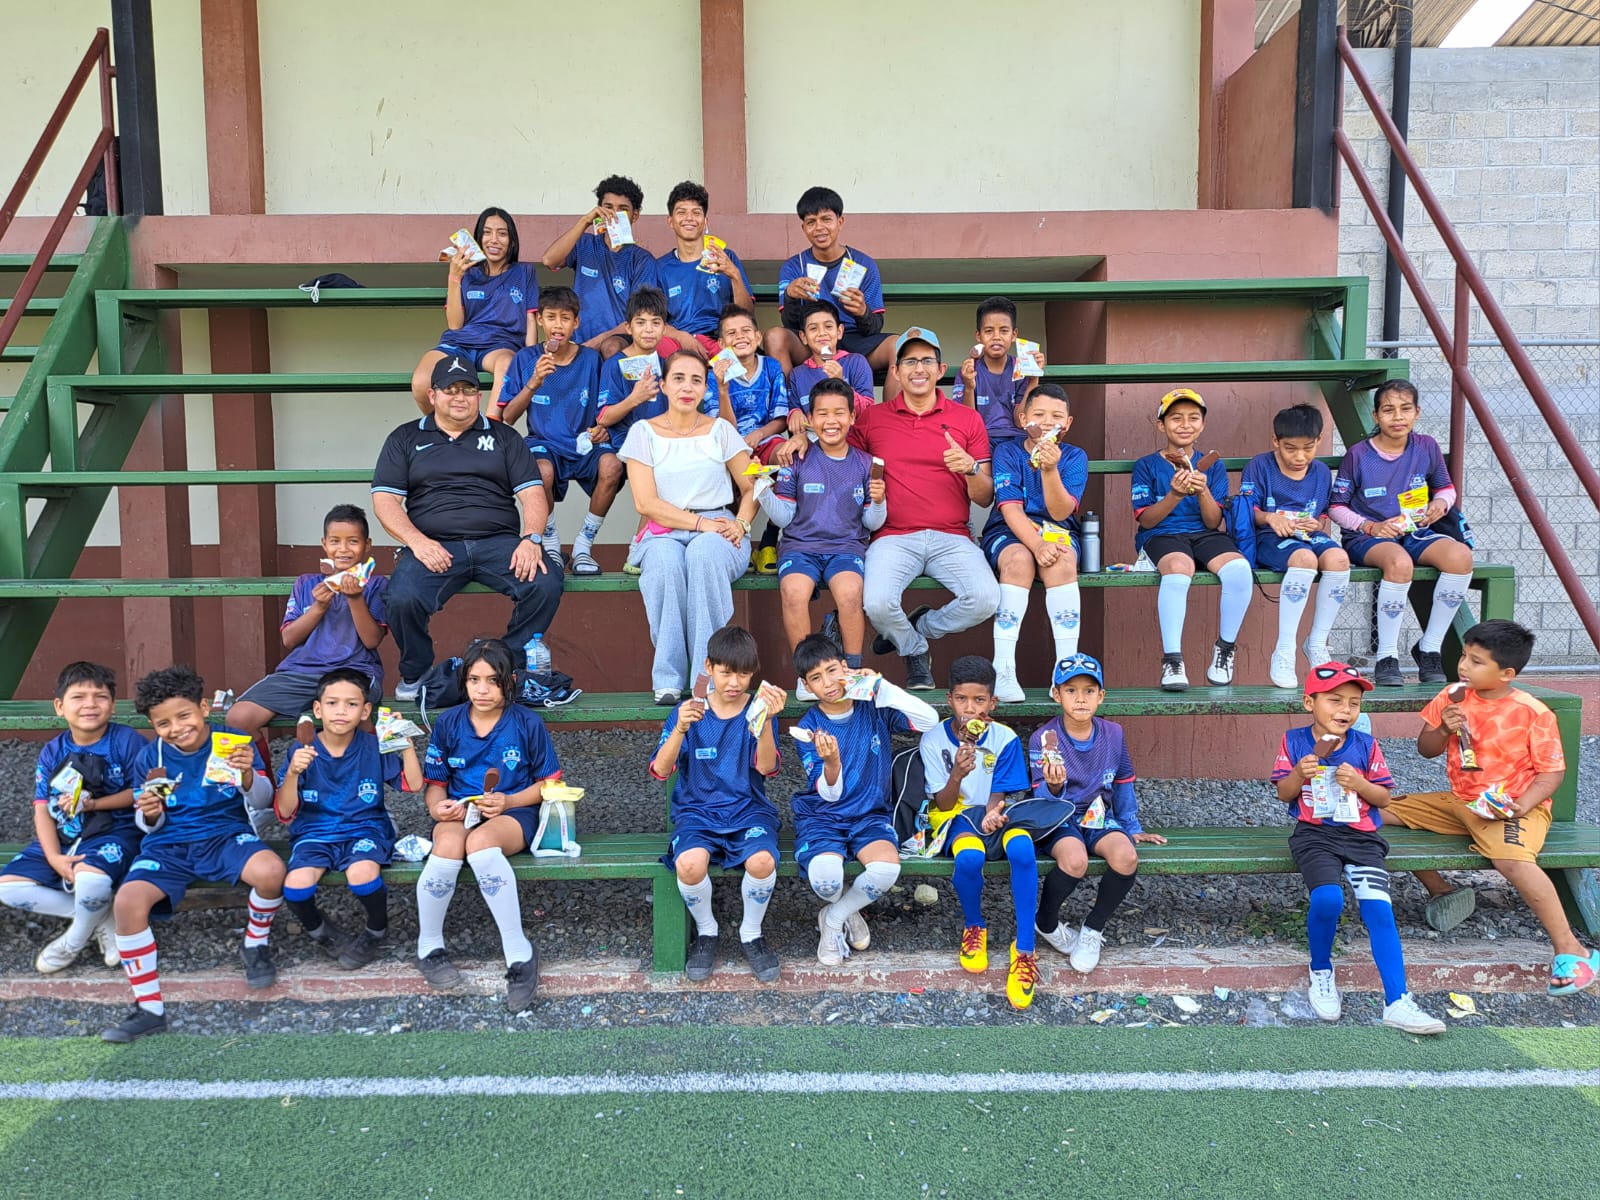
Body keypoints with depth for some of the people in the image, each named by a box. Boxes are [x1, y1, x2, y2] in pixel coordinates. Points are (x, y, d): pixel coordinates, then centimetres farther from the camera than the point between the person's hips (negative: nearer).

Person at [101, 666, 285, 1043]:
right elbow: (149, 826, 9)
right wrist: (148, 814, -16)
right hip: (169, 845, 2)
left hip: (225, 835, -2)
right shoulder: (150, 758, 2)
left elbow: (262, 802, -6)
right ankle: (149, 1009, -11)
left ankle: (255, 944, 2)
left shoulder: (234, 744, -4)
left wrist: (248, 775, -27)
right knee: (128, 901, -27)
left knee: (271, 870, -33)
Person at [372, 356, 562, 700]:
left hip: (499, 542, 1)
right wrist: (417, 542, -10)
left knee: (546, 584, -28)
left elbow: (532, 493, 9)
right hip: (433, 547, 0)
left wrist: (531, 539, -11)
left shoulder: (503, 436, 19)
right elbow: (384, 500, 8)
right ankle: (415, 675, -1)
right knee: (401, 599, -30)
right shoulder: (406, 438, 18)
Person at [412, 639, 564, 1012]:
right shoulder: (448, 724, 6)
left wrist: (509, 801, -14)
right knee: (448, 845, -35)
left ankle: (519, 953, -27)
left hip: (513, 813, -2)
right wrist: (437, 806, -12)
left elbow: (549, 782, 2)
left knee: (480, 843, -38)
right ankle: (429, 946, -9)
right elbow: (436, 783, 11)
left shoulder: (528, 723, -2)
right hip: (459, 812, 3)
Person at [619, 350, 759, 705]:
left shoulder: (721, 430, 12)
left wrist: (741, 525, -9)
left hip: (717, 533, 0)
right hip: (663, 532, 0)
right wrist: (701, 522, -12)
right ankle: (668, 681, -30)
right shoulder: (643, 433, 8)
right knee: (665, 559, -37)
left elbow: (752, 489, 11)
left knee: (704, 552, -37)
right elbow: (646, 503, -2)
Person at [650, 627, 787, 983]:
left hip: (748, 809, 0)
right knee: (689, 864, -32)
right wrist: (681, 728, -26)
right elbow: (660, 770, -9)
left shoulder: (759, 709, 2)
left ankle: (751, 934, 1)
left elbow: (766, 767, -12)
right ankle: (705, 931, 2)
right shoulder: (690, 711, 1)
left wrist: (766, 719, -27)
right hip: (697, 810, 0)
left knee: (762, 861, -31)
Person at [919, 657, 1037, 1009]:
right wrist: (957, 774, -29)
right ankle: (973, 926, -4)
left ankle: (1024, 951, -24)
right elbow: (943, 803, -7)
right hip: (955, 815, -1)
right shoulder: (934, 739, -6)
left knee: (1022, 848, -35)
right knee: (969, 857, -37)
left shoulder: (1005, 739, -4)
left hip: (992, 813, 1)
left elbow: (998, 794, -2)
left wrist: (994, 814, -28)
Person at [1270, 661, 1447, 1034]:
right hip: (1315, 833, -2)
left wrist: (1359, 784, -14)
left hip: (1361, 836, 2)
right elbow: (1284, 794, 4)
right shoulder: (1294, 741, 2)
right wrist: (1299, 775, -17)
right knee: (1328, 897, -27)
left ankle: (1397, 1003, -13)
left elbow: (1384, 798, 7)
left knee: (1378, 907, -18)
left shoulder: (1366, 745, 4)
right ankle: (1321, 974, 0)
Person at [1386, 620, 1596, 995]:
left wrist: (1520, 806, -26)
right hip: (1460, 802, 7)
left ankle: (1570, 949, -22)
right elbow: (1425, 750, 7)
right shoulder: (1453, 697, 1)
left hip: (1516, 807, -7)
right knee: (1381, 808, 0)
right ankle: (1441, 892, 10)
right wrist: (1444, 729, -15)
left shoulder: (1532, 713, -13)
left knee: (1512, 859, -37)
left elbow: (1553, 771, -11)